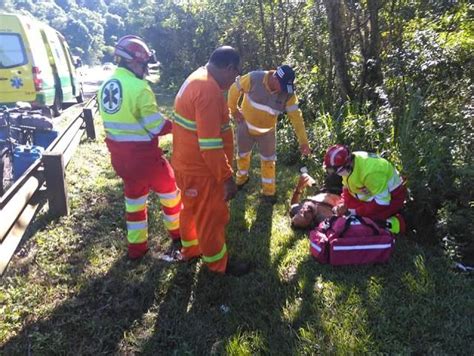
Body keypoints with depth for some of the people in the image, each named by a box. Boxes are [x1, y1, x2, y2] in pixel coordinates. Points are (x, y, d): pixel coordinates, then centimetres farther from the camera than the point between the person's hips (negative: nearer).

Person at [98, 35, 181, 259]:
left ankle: (136, 246, 29)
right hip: (143, 155, -7)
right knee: (169, 189, 16)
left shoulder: (106, 87, 5)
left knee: (134, 197, 21)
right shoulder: (139, 88, -21)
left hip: (119, 155, 7)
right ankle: (178, 231, 34)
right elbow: (157, 127, -18)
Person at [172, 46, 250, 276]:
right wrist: (227, 177, -24)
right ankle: (218, 263, 26)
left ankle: (190, 249, 44)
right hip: (200, 168, -10)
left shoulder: (197, 79, 8)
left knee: (192, 209, 25)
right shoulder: (209, 90, -26)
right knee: (212, 216, 7)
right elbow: (210, 144, -29)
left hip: (187, 162, 10)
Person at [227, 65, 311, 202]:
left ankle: (269, 191, 30)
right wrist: (234, 110, -6)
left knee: (268, 160, 11)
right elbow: (234, 89, -15)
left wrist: (303, 141, -23)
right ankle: (241, 178, 49)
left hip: (267, 131, 1)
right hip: (246, 125, -1)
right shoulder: (254, 79, -30)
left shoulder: (288, 94, -22)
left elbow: (296, 116, -20)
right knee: (243, 154, 20)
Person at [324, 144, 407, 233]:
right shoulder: (348, 162, -12)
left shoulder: (370, 172, -37)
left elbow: (382, 201, -31)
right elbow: (347, 188, 4)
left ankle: (397, 223, 0)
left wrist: (357, 211, -26)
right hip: (374, 192, 8)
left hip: (393, 196, -8)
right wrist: (344, 205, -12)